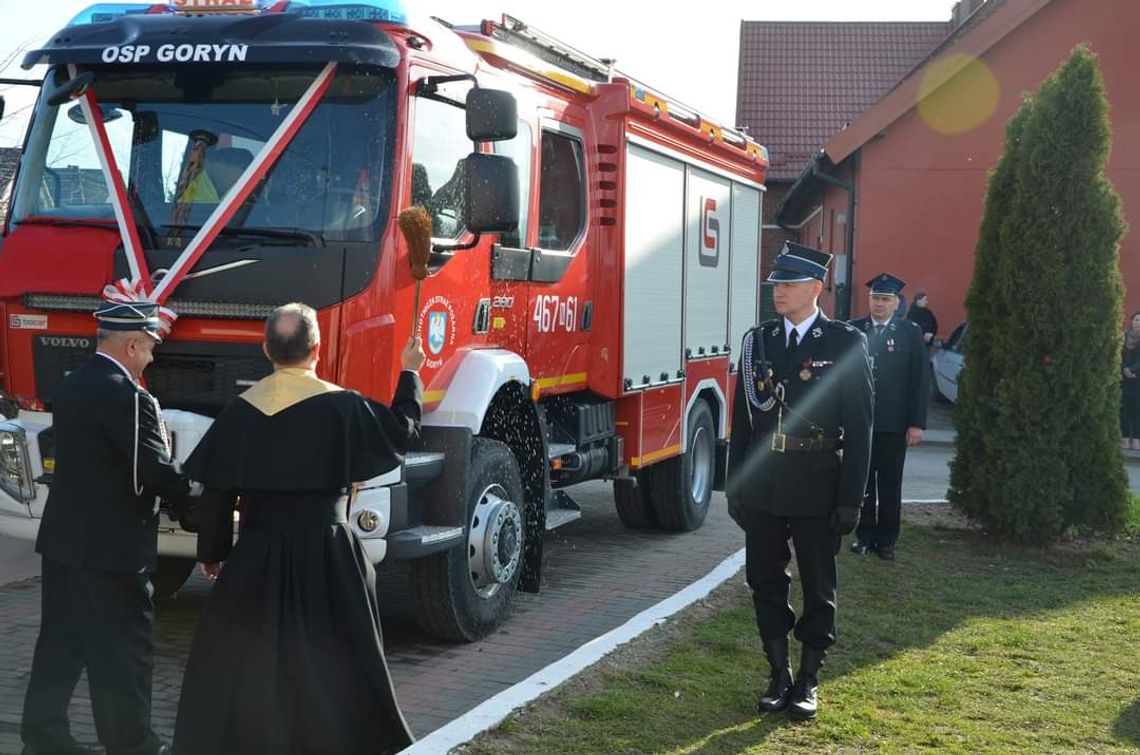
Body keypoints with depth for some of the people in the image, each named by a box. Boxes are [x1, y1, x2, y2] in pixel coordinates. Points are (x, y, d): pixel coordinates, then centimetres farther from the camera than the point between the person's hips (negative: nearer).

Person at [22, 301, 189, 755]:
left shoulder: (69, 387, 8)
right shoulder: (127, 395, -19)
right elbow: (154, 472, -21)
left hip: (64, 538, 9)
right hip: (112, 545, -9)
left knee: (61, 641, 17)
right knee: (124, 648, 3)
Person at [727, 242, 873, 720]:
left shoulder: (846, 344, -4)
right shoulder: (758, 340, 7)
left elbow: (859, 427, -5)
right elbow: (742, 418, 10)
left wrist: (851, 499, -9)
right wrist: (735, 485, 7)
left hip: (817, 490, -4)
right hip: (761, 487, 4)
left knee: (818, 588, 7)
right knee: (766, 582, 10)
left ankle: (808, 681, 19)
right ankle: (779, 675, 23)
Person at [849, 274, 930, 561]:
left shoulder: (911, 333, 1)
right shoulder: (853, 330, 4)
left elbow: (921, 380, 0)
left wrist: (917, 424, -6)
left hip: (894, 425, -1)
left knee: (890, 484, 6)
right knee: (862, 480, 7)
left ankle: (887, 540, 15)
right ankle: (865, 535, 17)